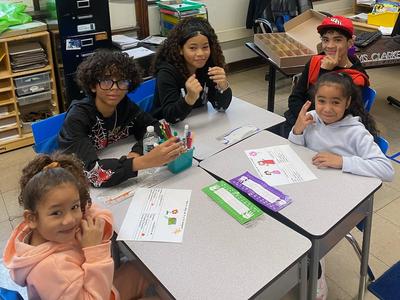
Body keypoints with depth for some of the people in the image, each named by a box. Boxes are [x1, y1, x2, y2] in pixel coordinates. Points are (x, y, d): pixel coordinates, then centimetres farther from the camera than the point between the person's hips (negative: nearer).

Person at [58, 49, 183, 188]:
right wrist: (145, 161, -45)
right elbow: (91, 171, -33)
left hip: (115, 184, 4)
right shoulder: (76, 118, -22)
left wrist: (137, 152, -23)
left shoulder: (124, 105, -7)